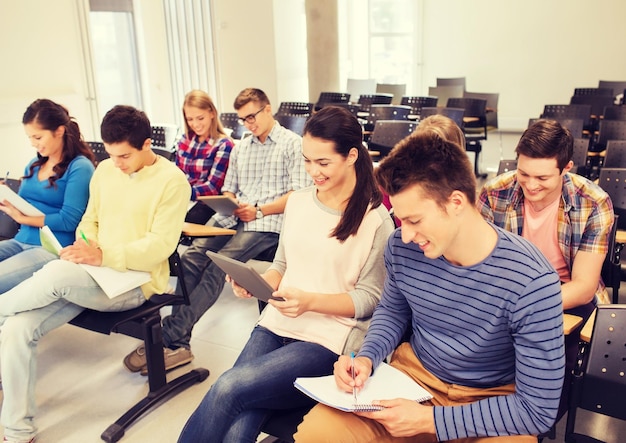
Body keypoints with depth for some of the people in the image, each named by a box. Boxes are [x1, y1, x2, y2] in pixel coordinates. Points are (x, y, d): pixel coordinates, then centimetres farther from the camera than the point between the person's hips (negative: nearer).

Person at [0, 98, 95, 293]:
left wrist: (23, 218, -8)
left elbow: (68, 221, -13)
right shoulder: (33, 165, 18)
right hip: (20, 241, 8)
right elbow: (24, 207, 19)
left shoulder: (79, 167, -7)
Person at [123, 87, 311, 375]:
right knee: (191, 259, -21)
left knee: (217, 266, -27)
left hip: (266, 222, -6)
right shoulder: (240, 149, 24)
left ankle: (171, 338, -25)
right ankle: (178, 341, -24)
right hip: (232, 217, 6)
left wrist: (259, 210, -15)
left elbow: (299, 195, -6)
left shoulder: (293, 144, 3)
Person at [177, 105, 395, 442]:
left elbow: (370, 298, -6)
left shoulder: (376, 219, -7)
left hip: (328, 340, -4)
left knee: (228, 388, -24)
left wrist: (310, 301, -21)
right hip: (276, 324, 5)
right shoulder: (298, 201, 10)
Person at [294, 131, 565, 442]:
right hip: (414, 374, 3)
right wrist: (366, 358, -10)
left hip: (494, 402, -3)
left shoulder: (531, 283, -25)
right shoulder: (402, 248, -11)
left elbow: (538, 409, -20)